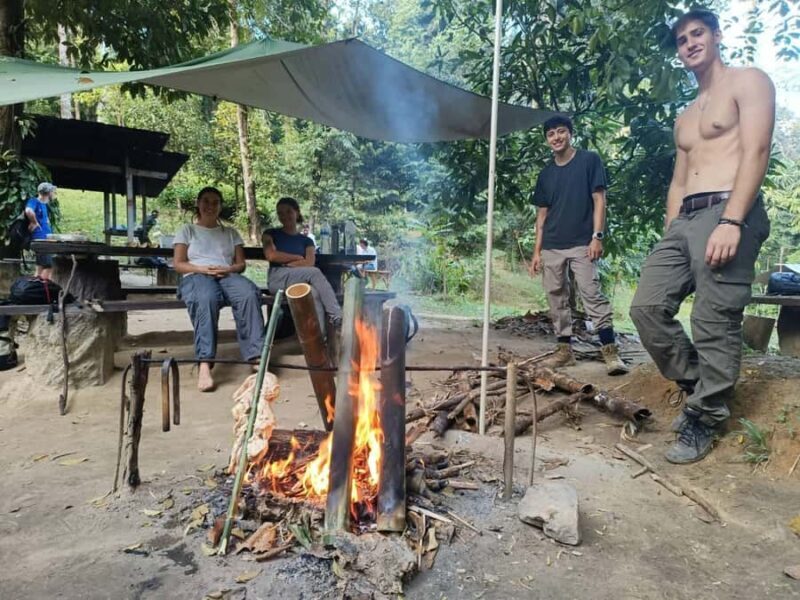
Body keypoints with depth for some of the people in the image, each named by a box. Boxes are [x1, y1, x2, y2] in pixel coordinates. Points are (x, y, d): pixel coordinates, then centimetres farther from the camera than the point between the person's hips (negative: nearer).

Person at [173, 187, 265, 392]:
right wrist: (203, 269, -10)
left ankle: (257, 356, -40)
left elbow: (241, 264, 16)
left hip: (227, 275, 2)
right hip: (196, 276, -2)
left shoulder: (231, 232, 27)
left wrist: (227, 269, -8)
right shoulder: (187, 230, 21)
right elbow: (178, 264, 9)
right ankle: (204, 365, -48)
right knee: (206, 298, -42)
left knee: (249, 293, -36)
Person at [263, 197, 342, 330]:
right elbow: (271, 256, -3)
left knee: (314, 292, -36)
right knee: (315, 272, -31)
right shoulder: (271, 234, 16)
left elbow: (310, 263, 1)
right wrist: (298, 258, 2)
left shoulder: (306, 241, 20)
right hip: (277, 279, -2)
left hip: (302, 280, 3)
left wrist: (286, 264, -11)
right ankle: (336, 314, -37)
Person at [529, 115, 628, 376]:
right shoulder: (546, 173, 13)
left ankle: (611, 352, -9)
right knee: (557, 299, 6)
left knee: (592, 295, -11)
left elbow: (599, 199, -3)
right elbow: (542, 214, 14)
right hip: (551, 247, 5)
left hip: (581, 243, -5)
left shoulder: (589, 160, 2)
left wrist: (597, 236, -13)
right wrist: (537, 251, 8)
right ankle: (565, 350, 15)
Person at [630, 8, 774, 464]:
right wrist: (668, 238, 15)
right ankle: (697, 384, 16)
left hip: (727, 213, -7)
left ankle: (704, 421, 6)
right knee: (648, 307, -1)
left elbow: (756, 153, -9)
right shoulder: (685, 117, 28)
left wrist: (731, 222, -22)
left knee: (715, 326, -7)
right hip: (683, 220, 8)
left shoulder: (748, 82, 6)